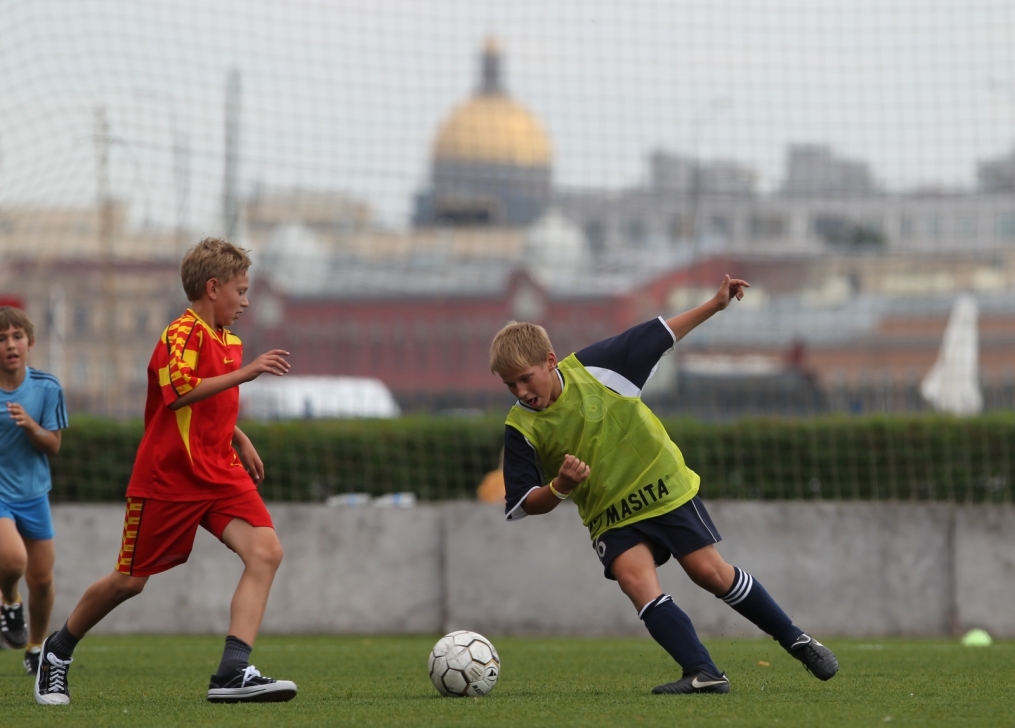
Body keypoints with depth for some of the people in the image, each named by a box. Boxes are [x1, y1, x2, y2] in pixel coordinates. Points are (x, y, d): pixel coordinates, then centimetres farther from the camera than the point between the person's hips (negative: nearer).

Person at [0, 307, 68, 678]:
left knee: (41, 578, 8)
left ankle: (36, 648, 32)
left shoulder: (46, 388, -5)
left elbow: (53, 445, -2)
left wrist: (30, 426, -21)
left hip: (33, 493, 3)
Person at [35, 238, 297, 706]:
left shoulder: (227, 340, 15)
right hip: (167, 478, -7)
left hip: (219, 472, 7)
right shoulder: (182, 334, -13)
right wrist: (244, 373, -35)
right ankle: (59, 651, 29)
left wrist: (239, 440, 24)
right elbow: (179, 392, -32)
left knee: (265, 552, -17)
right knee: (130, 580, 3)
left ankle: (233, 672, -25)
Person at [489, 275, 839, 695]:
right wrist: (559, 488, -30)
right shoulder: (521, 428, -13)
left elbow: (658, 335, 0)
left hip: (664, 488, -1)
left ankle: (795, 640, 16)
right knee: (636, 580, -23)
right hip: (610, 516, 1)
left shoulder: (595, 367, -14)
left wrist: (715, 305, 1)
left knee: (710, 572, -1)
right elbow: (523, 505, -10)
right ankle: (702, 674, -24)